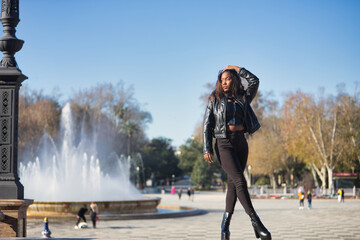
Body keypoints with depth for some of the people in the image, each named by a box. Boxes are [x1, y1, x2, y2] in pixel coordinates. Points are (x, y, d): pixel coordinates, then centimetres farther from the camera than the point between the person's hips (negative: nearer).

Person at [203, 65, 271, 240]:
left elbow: (254, 81, 6)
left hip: (241, 143, 4)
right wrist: (207, 149, -6)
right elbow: (207, 125, 3)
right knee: (240, 181, -16)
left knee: (233, 183, 3)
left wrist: (237, 69, 11)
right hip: (224, 143, -4)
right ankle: (256, 223, -19)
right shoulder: (215, 100, 7)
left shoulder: (243, 99, 15)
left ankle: (225, 225, 10)